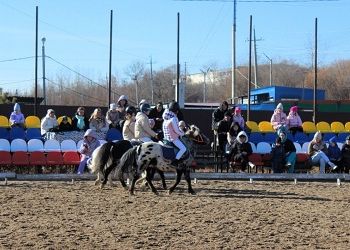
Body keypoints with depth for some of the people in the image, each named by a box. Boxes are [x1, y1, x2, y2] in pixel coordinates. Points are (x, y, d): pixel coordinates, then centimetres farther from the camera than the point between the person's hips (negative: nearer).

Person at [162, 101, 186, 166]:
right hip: (173, 138, -10)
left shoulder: (166, 117, 7)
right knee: (183, 149, -14)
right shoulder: (174, 119, -22)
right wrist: (182, 133, 1)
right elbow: (176, 130, -19)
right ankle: (174, 162, -16)